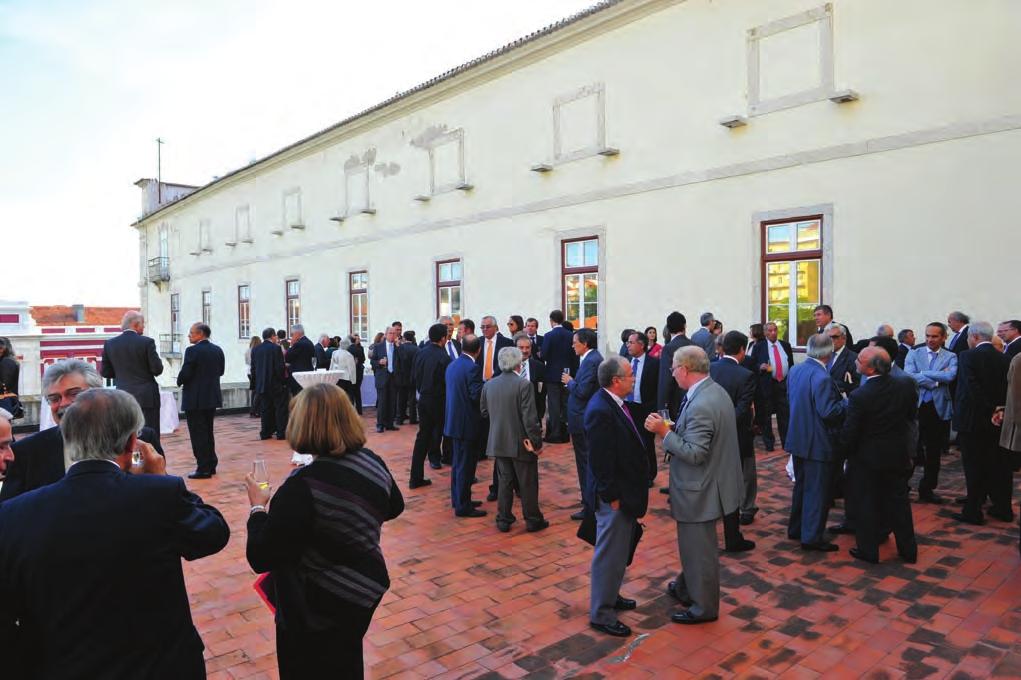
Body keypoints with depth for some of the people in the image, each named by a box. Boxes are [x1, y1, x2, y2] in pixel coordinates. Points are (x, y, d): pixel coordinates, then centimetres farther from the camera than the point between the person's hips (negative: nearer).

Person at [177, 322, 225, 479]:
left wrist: (180, 382, 3)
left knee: (198, 434, 0)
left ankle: (203, 469, 2)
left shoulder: (192, 351, -16)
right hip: (212, 397, 7)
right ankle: (211, 465, 23)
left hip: (195, 398, -7)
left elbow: (185, 374, -17)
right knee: (208, 432, 17)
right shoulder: (218, 350, 6)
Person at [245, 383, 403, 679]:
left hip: (320, 606, -6)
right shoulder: (373, 462, -10)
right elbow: (394, 507, 10)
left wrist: (258, 507, -9)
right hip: (367, 586, 6)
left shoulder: (303, 485, -31)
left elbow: (261, 559, -23)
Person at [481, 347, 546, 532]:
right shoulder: (523, 384, -17)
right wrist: (537, 441, -11)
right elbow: (530, 417, -19)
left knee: (504, 481, 15)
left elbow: (484, 412, 9)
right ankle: (533, 520, 21)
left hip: (498, 442, 5)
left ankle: (503, 520, 21)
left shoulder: (488, 385, -1)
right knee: (528, 484, 9)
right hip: (521, 443, -4)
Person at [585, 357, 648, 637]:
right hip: (614, 496, -10)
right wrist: (611, 496, -19)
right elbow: (600, 460, -25)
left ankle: (610, 596, 40)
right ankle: (601, 614, 17)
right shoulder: (600, 411, -27)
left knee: (618, 551, 23)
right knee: (610, 554, 3)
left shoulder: (612, 403, 4)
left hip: (624, 490, 10)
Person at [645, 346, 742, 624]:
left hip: (699, 490, -10)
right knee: (692, 543, 25)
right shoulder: (715, 390, 3)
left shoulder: (700, 406, -29)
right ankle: (687, 588, 43)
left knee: (698, 548, 9)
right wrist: (673, 430, 6)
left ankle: (704, 606, 26)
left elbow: (694, 454, -29)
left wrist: (665, 432, -24)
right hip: (707, 483, 10)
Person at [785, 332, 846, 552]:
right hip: (818, 443, -8)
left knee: (801, 485, 21)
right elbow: (828, 412, -24)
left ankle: (796, 529, 31)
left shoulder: (795, 370, 3)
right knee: (817, 490, 3)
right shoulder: (822, 377, -23)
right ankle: (812, 537, 11)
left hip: (798, 439, 8)